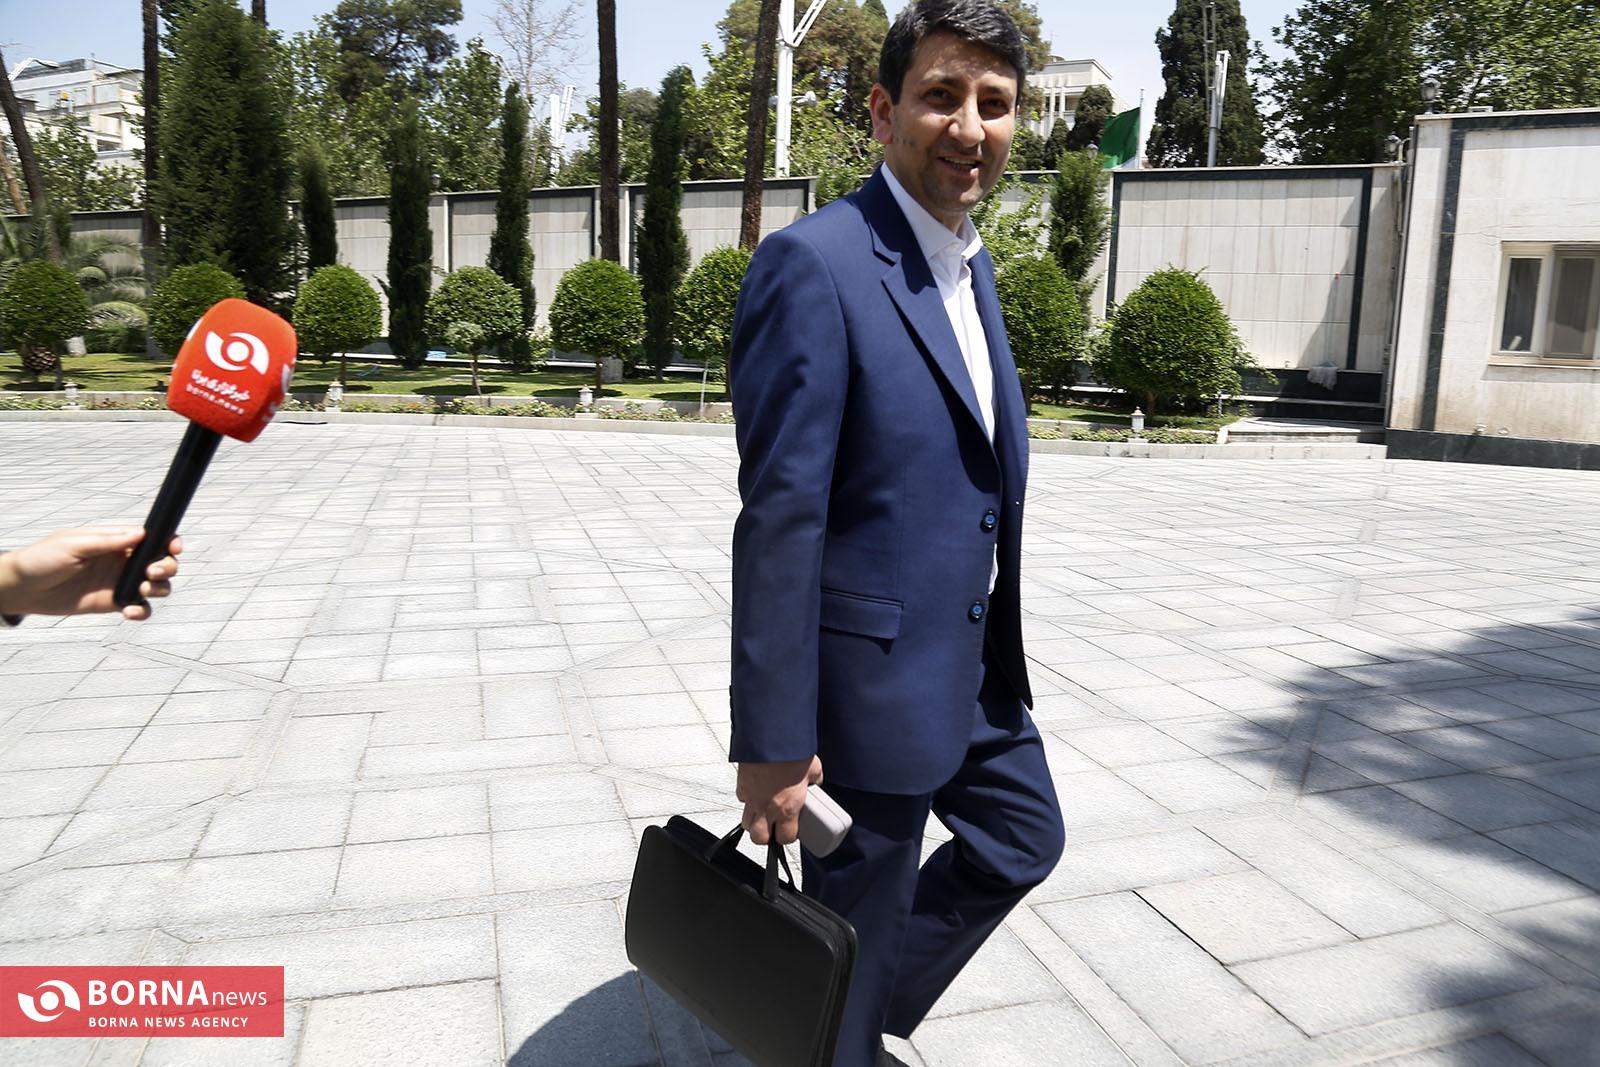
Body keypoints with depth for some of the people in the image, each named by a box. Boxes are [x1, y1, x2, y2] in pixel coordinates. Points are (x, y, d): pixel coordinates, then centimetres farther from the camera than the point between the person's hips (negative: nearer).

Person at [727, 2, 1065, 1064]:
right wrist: (773, 740, -20)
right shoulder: (815, 263, -19)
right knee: (862, 917, 11)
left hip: (978, 660, 9)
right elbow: (780, 516, -22)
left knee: (1022, 842, 26)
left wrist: (999, 643, 19)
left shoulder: (974, 264, 9)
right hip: (874, 671, -9)